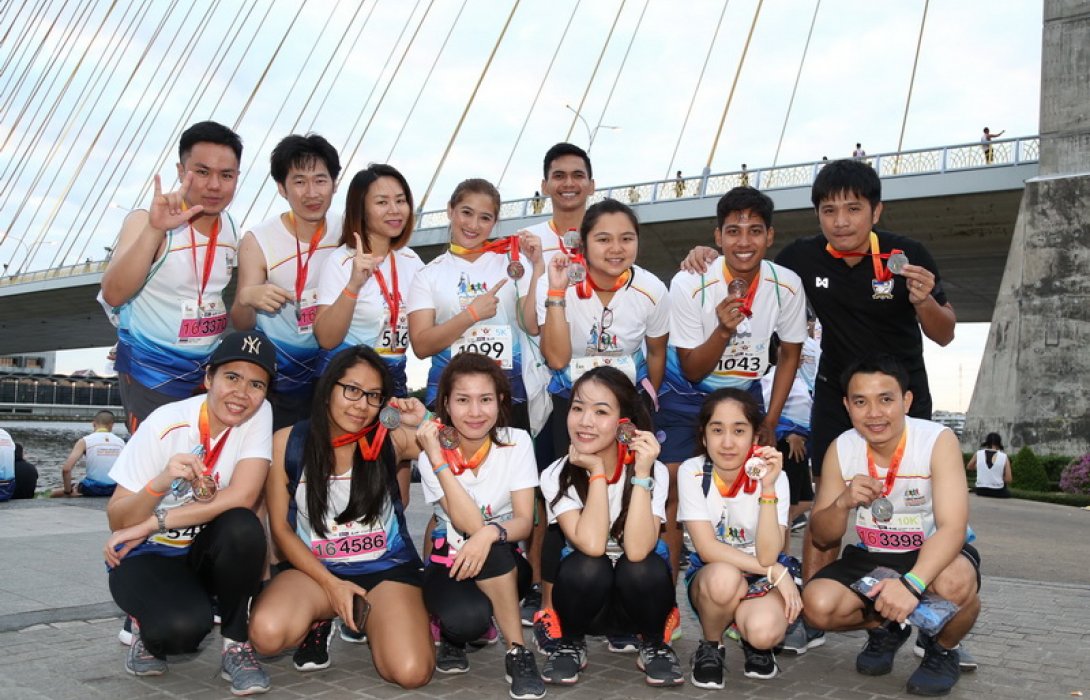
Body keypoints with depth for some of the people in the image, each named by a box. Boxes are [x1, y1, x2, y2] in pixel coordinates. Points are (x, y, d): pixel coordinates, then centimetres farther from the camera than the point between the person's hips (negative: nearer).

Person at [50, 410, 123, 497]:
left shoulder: (85, 441, -3)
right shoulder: (121, 442, 4)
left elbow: (66, 469, -12)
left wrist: (68, 491, 1)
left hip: (92, 489, -3)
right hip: (115, 491, 3)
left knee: (54, 494, 23)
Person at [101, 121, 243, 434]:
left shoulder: (231, 227, 1)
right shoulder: (147, 221, -16)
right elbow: (113, 295, -31)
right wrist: (154, 229, -41)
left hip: (210, 370, 5)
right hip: (151, 375, -5)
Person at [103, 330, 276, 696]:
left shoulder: (260, 413, -14)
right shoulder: (166, 424, -19)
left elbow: (242, 497, -25)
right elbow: (118, 521, -15)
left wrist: (152, 524, -25)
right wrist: (161, 481, -35)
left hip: (206, 552, 3)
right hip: (148, 555, -2)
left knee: (243, 528, -33)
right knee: (183, 625, -33)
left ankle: (236, 644, -9)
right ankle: (148, 628, 6)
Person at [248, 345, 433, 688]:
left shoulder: (392, 439, -8)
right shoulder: (287, 442, -6)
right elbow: (280, 528, -1)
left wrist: (428, 425, -27)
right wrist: (331, 585, -10)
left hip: (387, 569, 0)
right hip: (314, 568, 1)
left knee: (411, 673, -22)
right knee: (267, 633, -31)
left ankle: (368, 621, 12)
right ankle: (319, 622, 6)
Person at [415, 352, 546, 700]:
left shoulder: (517, 442, -12)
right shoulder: (433, 455, -15)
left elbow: (524, 522, -17)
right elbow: (470, 524, -26)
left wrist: (491, 533, -39)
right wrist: (438, 460, -33)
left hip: (504, 565, 1)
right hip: (450, 561, -1)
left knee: (490, 546, -35)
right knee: (467, 619, -34)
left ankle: (517, 653, -17)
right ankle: (453, 632, 5)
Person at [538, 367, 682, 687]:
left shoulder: (654, 471, -17)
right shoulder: (556, 475, -16)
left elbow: (637, 550, -31)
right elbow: (591, 545, -30)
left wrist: (641, 474, -34)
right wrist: (597, 472, -27)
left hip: (637, 597, 0)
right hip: (583, 591, 0)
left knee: (642, 568, -33)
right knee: (586, 566, -33)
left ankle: (653, 644, -3)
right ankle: (571, 643, -3)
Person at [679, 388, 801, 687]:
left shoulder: (773, 476, -16)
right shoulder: (691, 472, -15)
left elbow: (767, 555, -25)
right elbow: (707, 549, -20)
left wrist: (768, 488, -34)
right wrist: (776, 571, -23)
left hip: (762, 580, 0)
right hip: (709, 576, 0)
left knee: (765, 631, -34)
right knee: (724, 577, -37)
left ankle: (753, 643, 6)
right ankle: (710, 647, -4)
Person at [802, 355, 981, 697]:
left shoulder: (938, 441, -20)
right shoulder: (841, 449, -9)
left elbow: (952, 528, -29)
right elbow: (822, 538, -4)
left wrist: (912, 583, -46)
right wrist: (843, 502, -27)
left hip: (932, 555, -3)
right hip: (870, 558, 3)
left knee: (955, 582, -37)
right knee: (817, 604, -22)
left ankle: (942, 649, -1)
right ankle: (885, 628, 13)